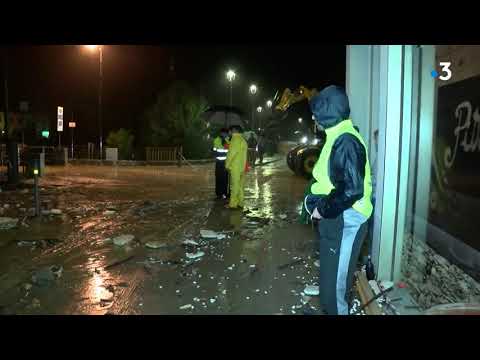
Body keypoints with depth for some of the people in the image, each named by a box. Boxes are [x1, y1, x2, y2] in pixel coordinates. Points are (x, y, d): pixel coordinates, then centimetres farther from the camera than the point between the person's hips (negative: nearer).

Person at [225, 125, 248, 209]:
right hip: (242, 167, 8)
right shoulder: (243, 140, 16)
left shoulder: (235, 139, -10)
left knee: (235, 185, -6)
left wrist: (227, 164, -7)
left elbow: (231, 153, -14)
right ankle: (240, 203, 15)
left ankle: (233, 204, -4)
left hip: (235, 167, -8)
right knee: (240, 185, 11)